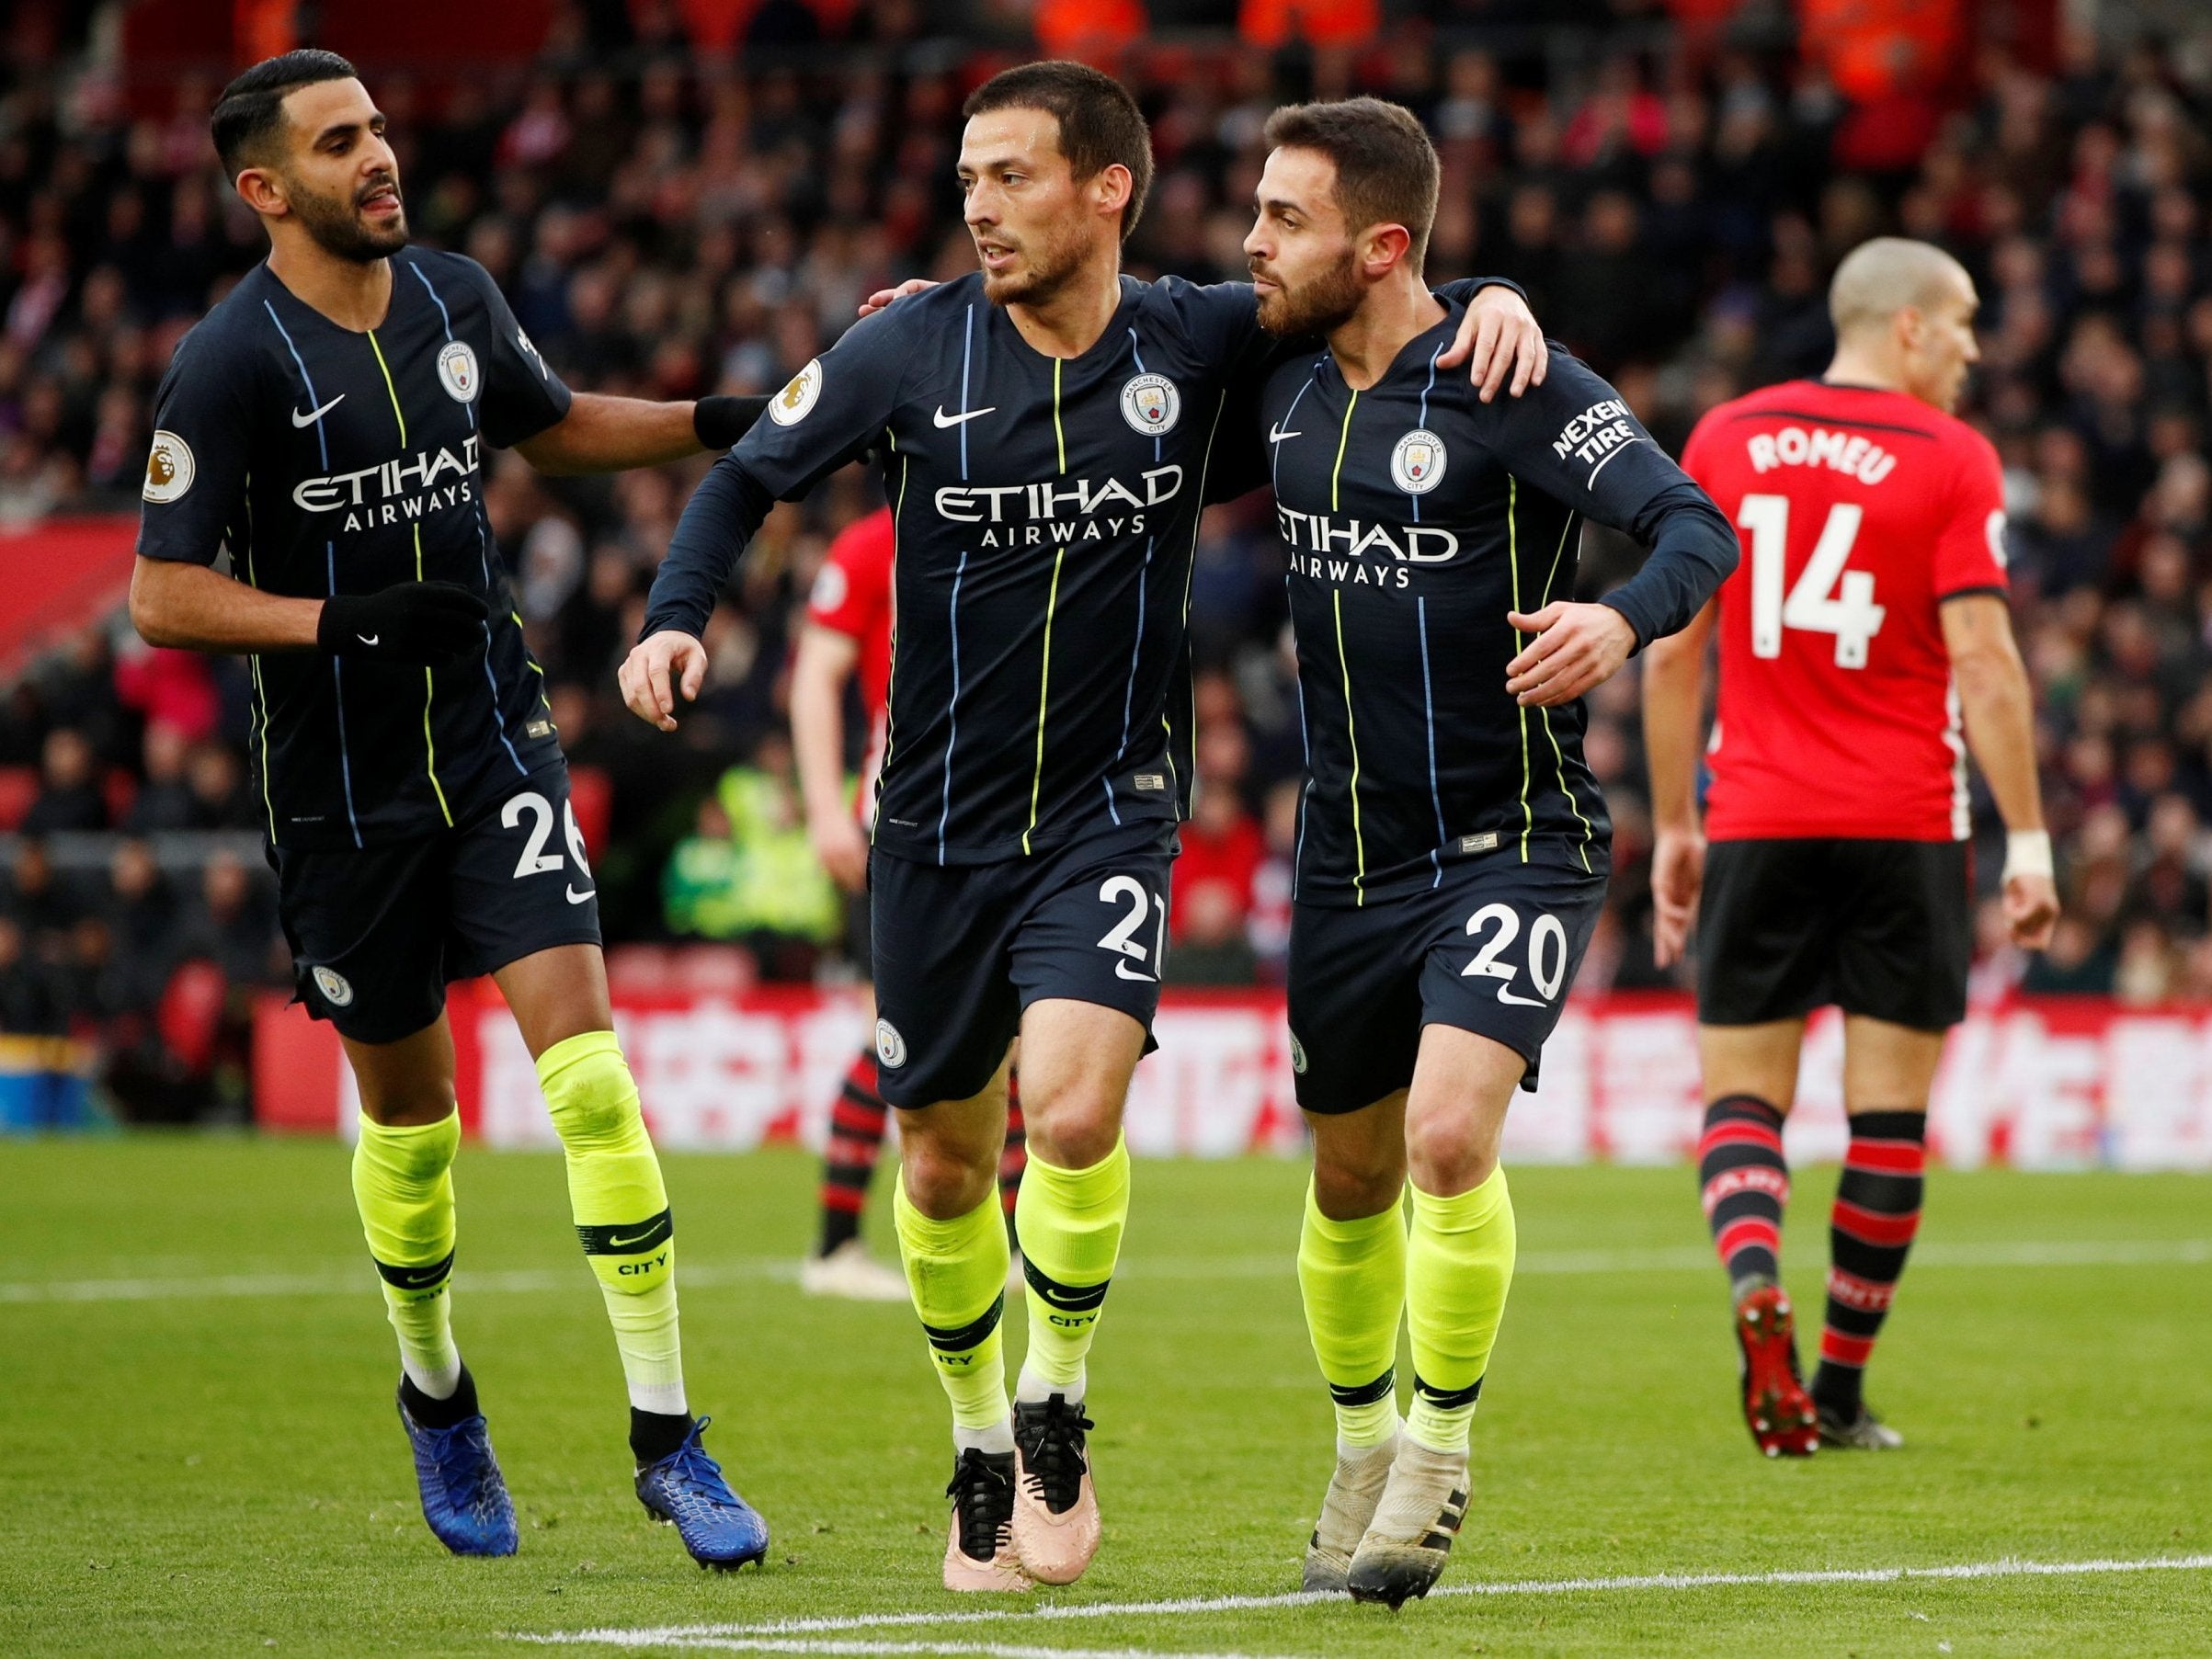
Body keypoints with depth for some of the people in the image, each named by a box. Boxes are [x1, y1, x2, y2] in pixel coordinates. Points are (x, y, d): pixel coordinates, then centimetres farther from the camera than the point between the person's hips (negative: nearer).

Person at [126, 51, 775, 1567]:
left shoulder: (455, 297, 4)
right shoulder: (232, 364, -12)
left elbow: (553, 426, 24)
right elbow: (162, 594, -13)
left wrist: (713, 425, 11)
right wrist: (342, 617, -25)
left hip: (494, 744, 3)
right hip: (340, 787, -3)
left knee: (585, 1056, -13)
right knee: (405, 1101, 10)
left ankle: (668, 1436, -11)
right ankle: (434, 1393, 38)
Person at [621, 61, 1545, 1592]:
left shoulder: (1201, 343, -6)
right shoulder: (911, 349, -6)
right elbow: (751, 477, 6)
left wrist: (1492, 302, -12)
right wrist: (677, 618, -10)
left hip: (1112, 807, -2)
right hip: (941, 819, 2)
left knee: (1072, 1106, -23)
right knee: (945, 1162, 9)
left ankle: (1059, 1413, 1)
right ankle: (981, 1450, 33)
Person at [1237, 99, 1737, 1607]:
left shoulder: (1512, 385, -14)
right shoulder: (1283, 393, 5)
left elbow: (1696, 526, -20)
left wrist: (1624, 619, -41)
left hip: (1514, 843, -6)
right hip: (1351, 850, 6)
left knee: (1450, 1136, -22)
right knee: (1352, 1180, 13)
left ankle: (1441, 1450, -3)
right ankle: (1364, 1451, 35)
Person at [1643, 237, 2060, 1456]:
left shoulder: (1723, 440, 6)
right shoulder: (1950, 459, -5)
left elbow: (1673, 649, 7)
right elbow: (1983, 659, -11)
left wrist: (1674, 828, 14)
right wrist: (2028, 840, -7)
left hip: (1757, 820, 3)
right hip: (1905, 825, -2)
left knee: (1741, 1092, 6)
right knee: (1890, 1107, 6)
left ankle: (1754, 1281, -23)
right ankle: (1840, 1391, 9)